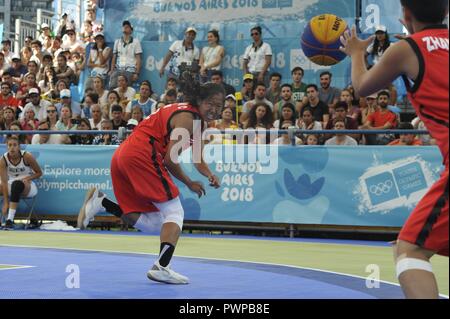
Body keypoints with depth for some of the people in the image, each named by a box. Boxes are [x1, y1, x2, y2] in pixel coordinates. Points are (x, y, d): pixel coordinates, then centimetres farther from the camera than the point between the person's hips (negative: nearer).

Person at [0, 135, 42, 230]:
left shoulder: (27, 156, -16)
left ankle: (10, 219, -45)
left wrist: (27, 178, -22)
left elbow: (39, 173, -3)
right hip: (11, 186, 3)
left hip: (28, 186, -3)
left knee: (17, 184, -38)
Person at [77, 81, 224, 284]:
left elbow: (198, 160, 26)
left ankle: (100, 202, 4)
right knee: (174, 212, -8)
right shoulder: (187, 118, -9)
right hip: (141, 153, -10)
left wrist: (210, 175, 5)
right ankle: (161, 267, -20)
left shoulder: (197, 121, 21)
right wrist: (189, 183, -1)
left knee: (149, 224, 10)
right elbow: (170, 159, -14)